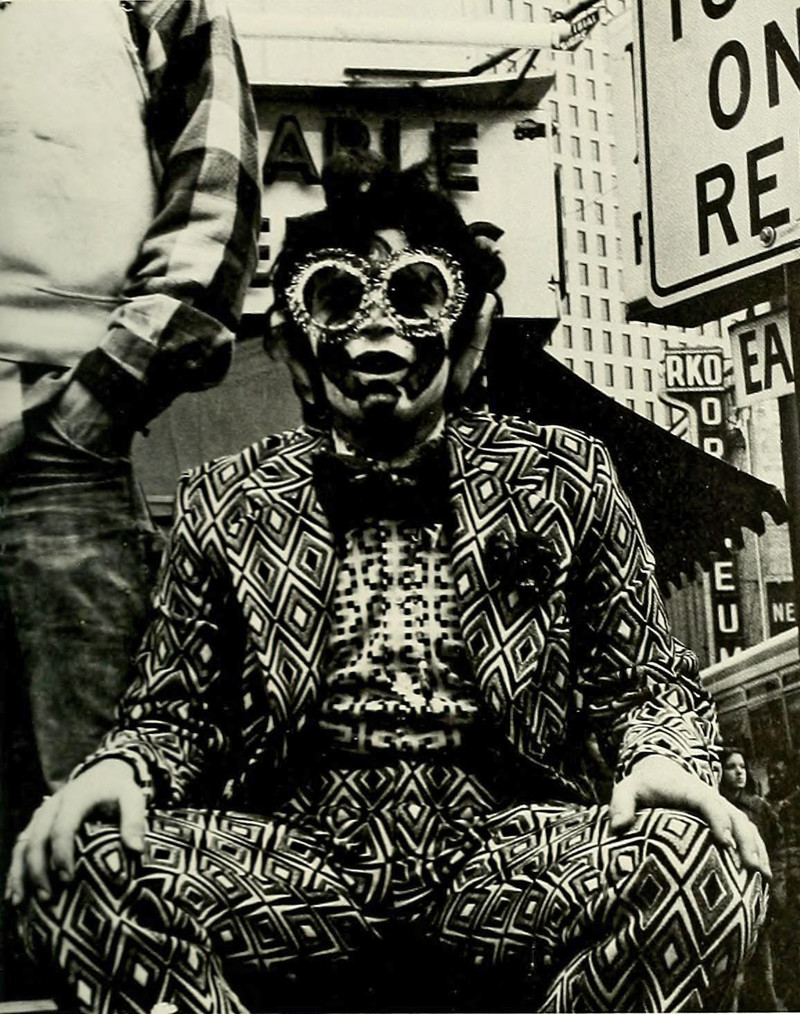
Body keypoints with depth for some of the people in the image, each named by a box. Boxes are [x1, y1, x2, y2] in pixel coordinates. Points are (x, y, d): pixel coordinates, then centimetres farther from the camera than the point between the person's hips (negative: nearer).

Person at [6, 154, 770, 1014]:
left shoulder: (565, 482, 10)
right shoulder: (223, 505, 11)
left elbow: (644, 683, 12)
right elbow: (175, 710, 14)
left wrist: (667, 759, -11)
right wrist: (122, 767, -9)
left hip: (506, 848, 0)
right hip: (294, 858, 1)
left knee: (704, 864, -30)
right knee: (77, 863, -27)